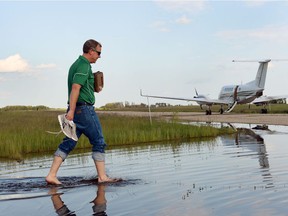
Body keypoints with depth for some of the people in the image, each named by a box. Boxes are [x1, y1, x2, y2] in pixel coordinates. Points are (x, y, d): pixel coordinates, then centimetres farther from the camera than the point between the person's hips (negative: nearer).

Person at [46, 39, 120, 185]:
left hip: (76, 109, 9)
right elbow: (75, 87, -21)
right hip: (84, 108, -9)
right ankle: (102, 177, 3)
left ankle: (52, 175, 2)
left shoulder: (76, 64, 19)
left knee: (68, 143, 6)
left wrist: (94, 87, 16)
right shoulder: (84, 65, -11)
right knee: (99, 142, -1)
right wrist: (71, 110, -26)